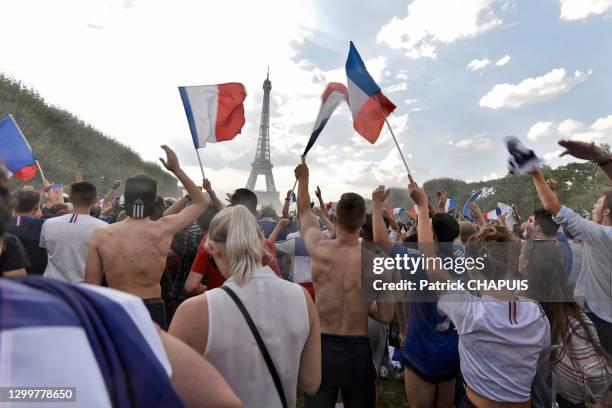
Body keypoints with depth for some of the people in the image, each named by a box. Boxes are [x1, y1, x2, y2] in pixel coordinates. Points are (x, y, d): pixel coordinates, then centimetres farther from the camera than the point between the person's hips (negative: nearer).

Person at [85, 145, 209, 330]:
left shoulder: (101, 235, -6)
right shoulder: (164, 229, -10)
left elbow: (91, 286, -1)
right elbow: (201, 202, 4)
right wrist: (177, 169, 4)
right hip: (153, 311, -1)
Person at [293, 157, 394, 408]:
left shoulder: (320, 251, -13)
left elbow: (304, 212, 6)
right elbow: (386, 317, -6)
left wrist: (303, 178, 21)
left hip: (322, 345, 0)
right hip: (358, 349, 0)